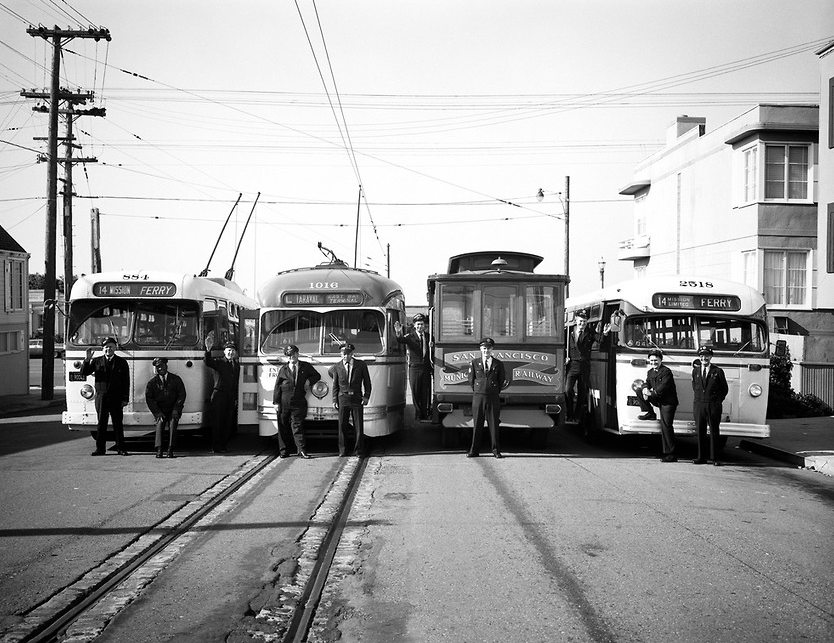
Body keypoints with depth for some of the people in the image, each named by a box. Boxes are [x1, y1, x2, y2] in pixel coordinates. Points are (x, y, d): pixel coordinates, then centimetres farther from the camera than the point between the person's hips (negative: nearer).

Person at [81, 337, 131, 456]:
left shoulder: (122, 362, 6)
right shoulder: (96, 361, 9)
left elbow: (126, 382, 3)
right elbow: (84, 372, 2)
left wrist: (125, 399, -3)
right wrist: (87, 359, -12)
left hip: (116, 398, -1)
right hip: (101, 397, 1)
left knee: (118, 423, 2)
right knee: (101, 423, 4)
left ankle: (121, 448, 7)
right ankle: (100, 448, 9)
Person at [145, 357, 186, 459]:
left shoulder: (176, 379, 2)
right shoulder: (152, 382, 3)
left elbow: (182, 395, 1)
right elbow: (149, 399, 1)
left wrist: (176, 410, -10)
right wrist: (157, 413, -10)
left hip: (173, 410, -1)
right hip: (160, 411, 1)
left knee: (173, 423, -25)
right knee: (159, 424, -24)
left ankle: (170, 450, -28)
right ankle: (159, 449, -31)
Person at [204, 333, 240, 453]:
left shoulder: (236, 365, 15)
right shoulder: (218, 362, -2)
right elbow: (208, 362, -23)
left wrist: (236, 398, 17)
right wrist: (208, 349, -40)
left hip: (230, 397, 5)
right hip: (219, 395, -5)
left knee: (228, 423, 6)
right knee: (217, 422, -3)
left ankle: (224, 445, 14)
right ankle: (216, 447, 0)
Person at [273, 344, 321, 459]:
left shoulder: (306, 366, 9)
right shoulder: (283, 369, 7)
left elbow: (317, 376, 18)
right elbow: (277, 387, 5)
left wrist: (309, 381, -2)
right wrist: (276, 402, -2)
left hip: (298, 403, -1)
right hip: (283, 404, 1)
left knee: (297, 426, -4)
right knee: (283, 428, 5)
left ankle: (302, 450, -4)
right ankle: (283, 451, 12)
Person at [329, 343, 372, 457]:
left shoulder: (361, 365, 1)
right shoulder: (337, 367, 3)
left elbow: (367, 382, 7)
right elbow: (335, 385, 8)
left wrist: (366, 396, -2)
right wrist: (334, 400, 3)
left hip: (357, 398, 0)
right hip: (343, 398, 1)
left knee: (359, 425, 0)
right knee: (342, 425, 1)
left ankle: (359, 450, 9)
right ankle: (342, 450, 10)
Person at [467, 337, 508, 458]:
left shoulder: (498, 364, 4)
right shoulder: (474, 363, 5)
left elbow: (502, 380, 13)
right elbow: (470, 378, 12)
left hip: (493, 397, 0)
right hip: (478, 397, 0)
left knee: (493, 424, 2)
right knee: (477, 424, 3)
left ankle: (496, 450, 9)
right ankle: (474, 450, 8)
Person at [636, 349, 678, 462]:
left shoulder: (666, 371, -13)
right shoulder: (650, 372, 13)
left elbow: (663, 388, -22)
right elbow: (647, 383, 11)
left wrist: (651, 392, -21)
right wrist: (645, 389, -13)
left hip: (668, 402, -8)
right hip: (658, 400, 8)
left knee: (666, 426, -13)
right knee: (639, 391, -1)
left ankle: (670, 455, -10)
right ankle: (650, 413, 6)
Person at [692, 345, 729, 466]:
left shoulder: (718, 372, 1)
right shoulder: (695, 371, 11)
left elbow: (725, 389, 8)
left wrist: (717, 402, 6)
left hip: (713, 405, -3)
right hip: (698, 405, 3)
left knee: (714, 432, 0)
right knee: (700, 432, 3)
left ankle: (715, 458, 4)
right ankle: (701, 457, 8)